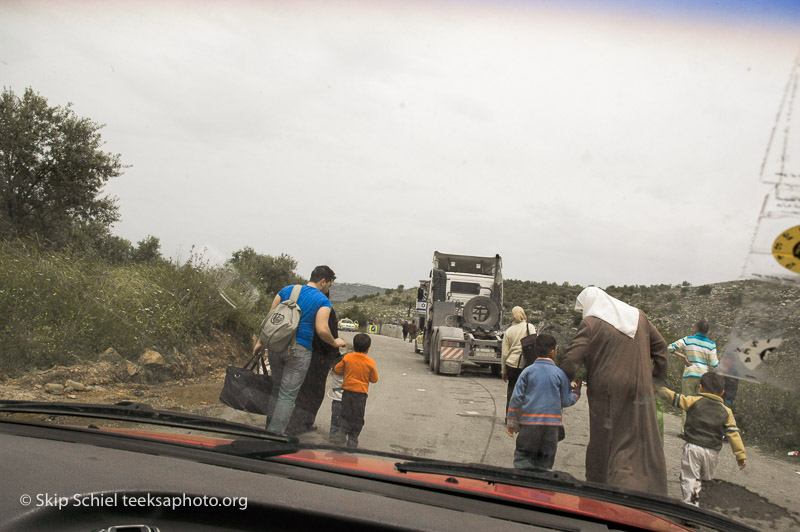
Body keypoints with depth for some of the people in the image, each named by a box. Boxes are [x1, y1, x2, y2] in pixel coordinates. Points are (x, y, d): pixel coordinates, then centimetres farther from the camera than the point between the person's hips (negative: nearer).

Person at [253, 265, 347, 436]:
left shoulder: (286, 290, 13)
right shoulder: (323, 301, -2)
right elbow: (322, 330, -14)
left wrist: (261, 342, 17)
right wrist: (335, 342, 4)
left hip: (276, 345, 5)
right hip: (299, 350, -5)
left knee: (276, 389, 18)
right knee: (288, 395, 0)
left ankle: (270, 428, 25)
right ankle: (275, 433, -3)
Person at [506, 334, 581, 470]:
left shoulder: (528, 371, 0)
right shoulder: (559, 373, 0)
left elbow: (516, 397, -2)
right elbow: (566, 401, 5)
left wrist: (511, 422, 5)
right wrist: (577, 390, 24)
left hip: (529, 422, -1)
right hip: (552, 423, 1)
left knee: (523, 455, 6)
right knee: (545, 460, 11)